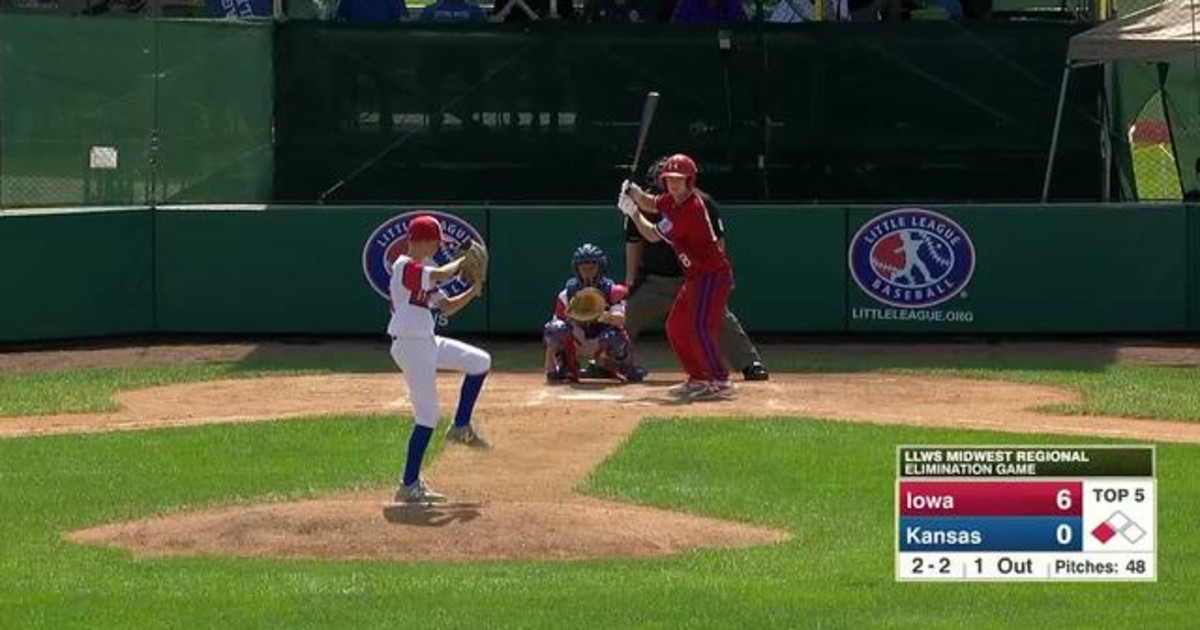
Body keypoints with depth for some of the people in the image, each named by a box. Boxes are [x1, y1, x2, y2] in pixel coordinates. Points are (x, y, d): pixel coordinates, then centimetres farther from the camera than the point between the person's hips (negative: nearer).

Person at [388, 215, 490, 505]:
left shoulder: (424, 273, 15)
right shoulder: (405, 266, -15)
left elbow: (447, 306, 16)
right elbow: (441, 275, -29)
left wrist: (473, 292, -1)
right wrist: (465, 261, -10)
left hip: (427, 342, 10)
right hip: (411, 345, -10)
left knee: (481, 361, 13)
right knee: (427, 417, -9)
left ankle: (460, 427, 18)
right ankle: (409, 486, -6)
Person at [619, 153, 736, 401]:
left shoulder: (690, 209, -23)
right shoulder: (674, 200, 5)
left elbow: (653, 235, -15)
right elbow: (651, 204, 25)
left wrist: (632, 212, -2)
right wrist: (634, 192, 4)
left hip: (713, 274, -10)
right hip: (696, 276, 10)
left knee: (699, 328, -20)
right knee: (676, 327, 13)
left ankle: (720, 382, -20)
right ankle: (698, 379, 19)